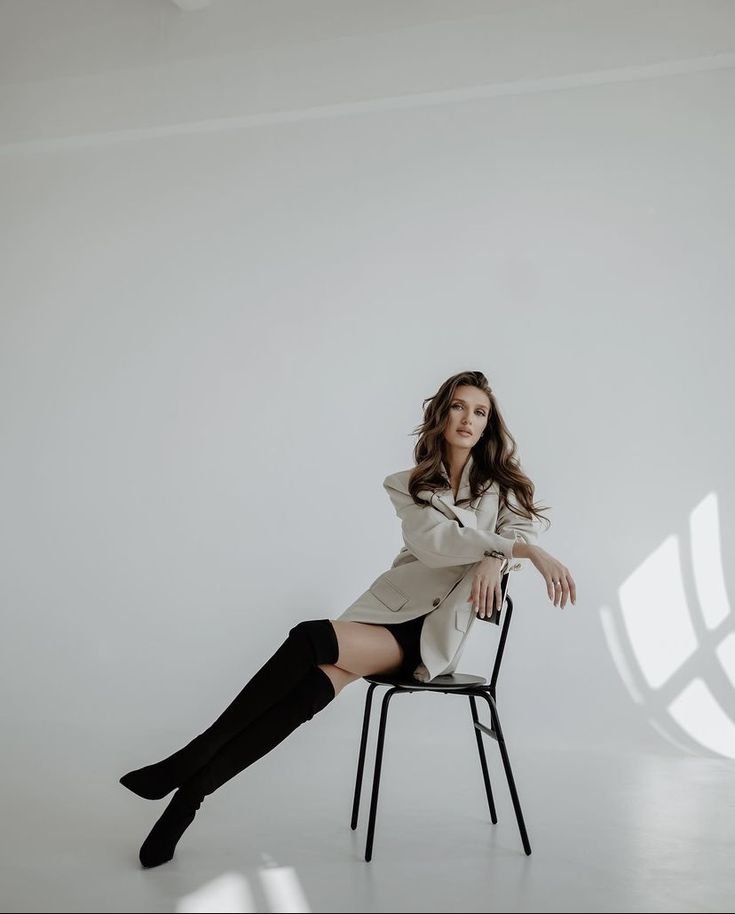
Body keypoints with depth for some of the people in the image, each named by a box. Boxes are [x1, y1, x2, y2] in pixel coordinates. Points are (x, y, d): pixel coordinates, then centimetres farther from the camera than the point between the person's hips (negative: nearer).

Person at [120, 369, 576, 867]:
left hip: (434, 631, -2)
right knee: (313, 686, -28)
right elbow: (435, 542, -6)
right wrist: (512, 547, -18)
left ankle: (188, 767, -20)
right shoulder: (409, 485, 12)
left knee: (310, 639, -27)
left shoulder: (502, 483, 14)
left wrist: (495, 558, -26)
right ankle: (190, 788, -20)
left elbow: (523, 529, -3)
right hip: (392, 606, 2)